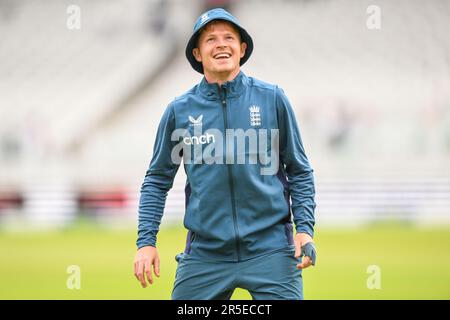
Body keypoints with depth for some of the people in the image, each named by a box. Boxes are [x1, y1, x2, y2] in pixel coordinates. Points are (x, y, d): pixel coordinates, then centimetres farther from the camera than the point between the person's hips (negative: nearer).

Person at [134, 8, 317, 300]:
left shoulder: (272, 99, 3)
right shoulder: (180, 110, 5)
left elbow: (299, 171, 8)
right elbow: (157, 181, 11)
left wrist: (304, 228, -3)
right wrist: (146, 240, 2)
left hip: (269, 247, -1)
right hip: (205, 252, 1)